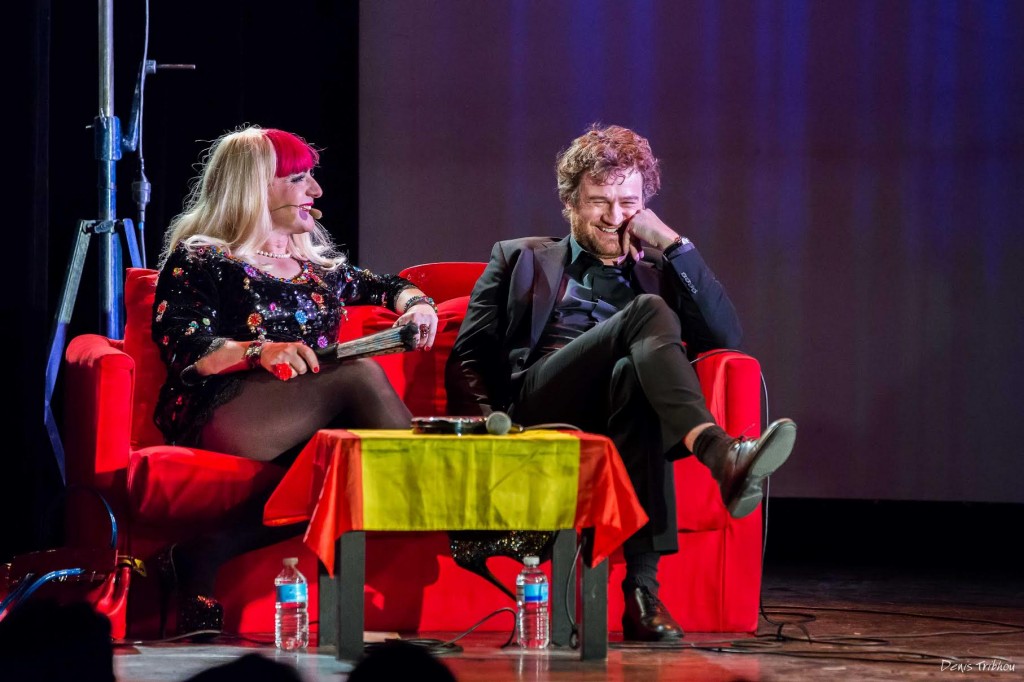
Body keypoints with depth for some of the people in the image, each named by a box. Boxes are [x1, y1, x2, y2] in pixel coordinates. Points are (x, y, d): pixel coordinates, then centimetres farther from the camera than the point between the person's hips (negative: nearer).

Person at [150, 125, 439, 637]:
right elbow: (182, 349, -5)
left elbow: (387, 286, 42)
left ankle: (208, 555, -41)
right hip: (223, 412, -6)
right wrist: (259, 350, -21)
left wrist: (416, 305, 16)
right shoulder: (197, 262, 9)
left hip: (313, 415, 6)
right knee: (361, 375, -31)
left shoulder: (318, 262, 29)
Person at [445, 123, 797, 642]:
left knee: (632, 373, -40)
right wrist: (484, 419, -4)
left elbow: (725, 337, 14)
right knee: (647, 311, -28)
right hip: (537, 404, -1)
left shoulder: (659, 271, 31)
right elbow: (467, 359, 18)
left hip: (619, 412, 1)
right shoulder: (521, 260, 27)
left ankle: (642, 587, -48)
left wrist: (673, 244, 10)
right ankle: (720, 456, -54)